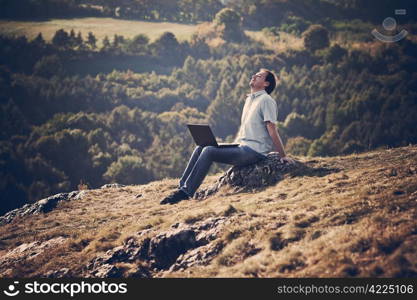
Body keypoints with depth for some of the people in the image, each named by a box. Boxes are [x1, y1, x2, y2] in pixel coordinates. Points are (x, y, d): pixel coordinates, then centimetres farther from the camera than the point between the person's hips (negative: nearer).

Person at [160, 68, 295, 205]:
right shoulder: (249, 99, 22)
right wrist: (231, 147, 22)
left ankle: (186, 192, -22)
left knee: (208, 151, -23)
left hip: (254, 151, -9)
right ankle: (182, 186, -3)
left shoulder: (266, 100, -7)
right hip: (241, 147, 9)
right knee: (200, 148, 0)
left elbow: (272, 131, -12)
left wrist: (283, 156, -13)